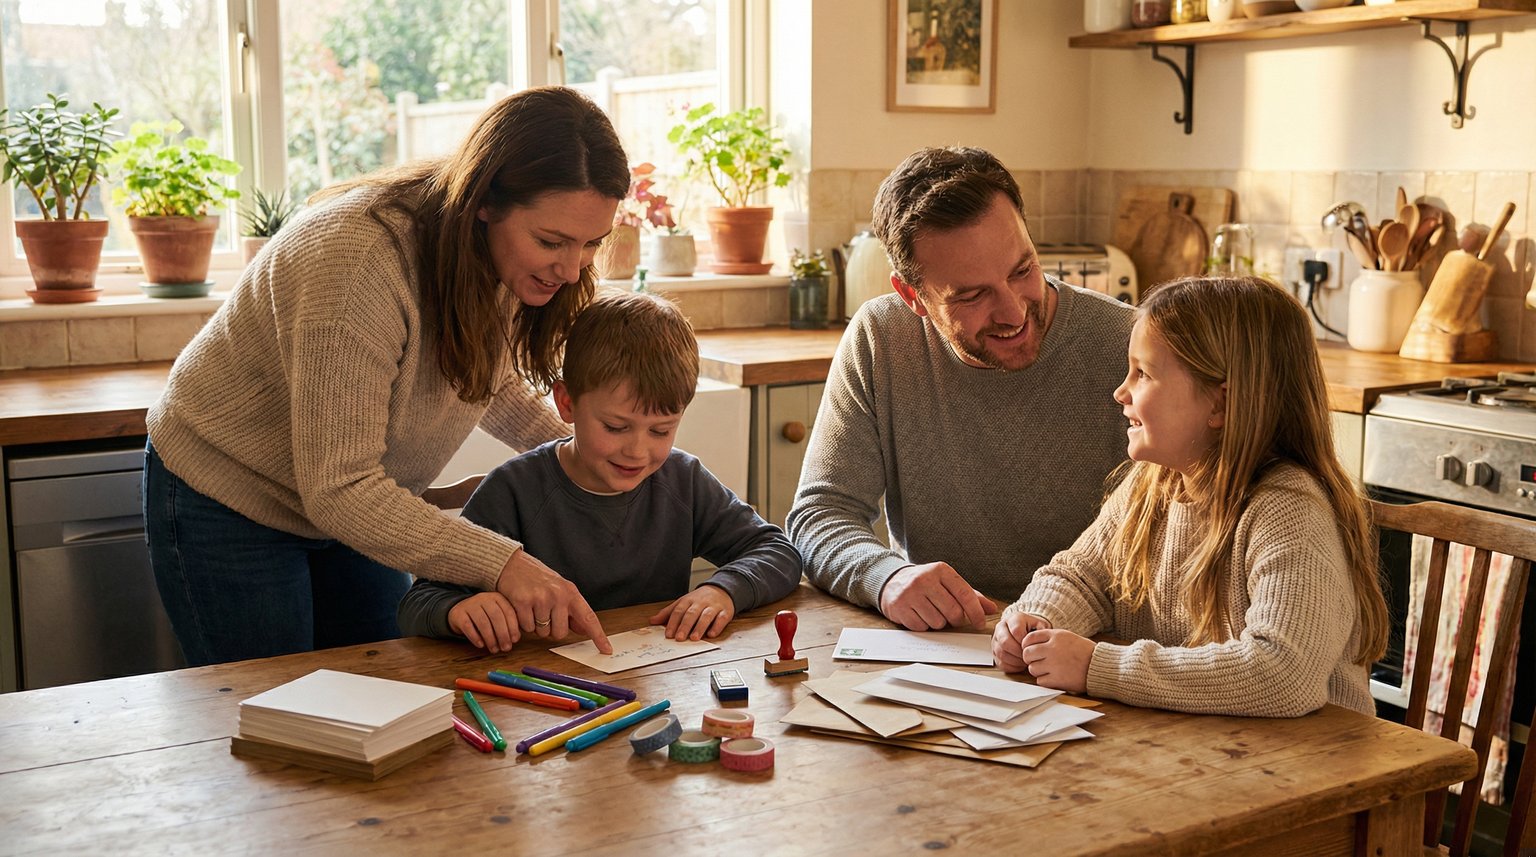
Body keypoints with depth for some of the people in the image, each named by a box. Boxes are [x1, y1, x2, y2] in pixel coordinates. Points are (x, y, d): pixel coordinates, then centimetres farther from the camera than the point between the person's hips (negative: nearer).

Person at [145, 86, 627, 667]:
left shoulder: (499, 255, -12)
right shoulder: (357, 259, -36)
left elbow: (491, 377, 11)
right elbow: (337, 488, -37)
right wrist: (501, 564, -44)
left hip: (355, 504, 7)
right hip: (227, 503, -7)